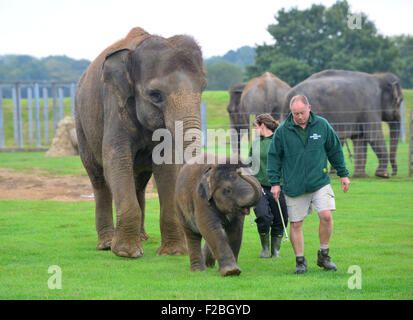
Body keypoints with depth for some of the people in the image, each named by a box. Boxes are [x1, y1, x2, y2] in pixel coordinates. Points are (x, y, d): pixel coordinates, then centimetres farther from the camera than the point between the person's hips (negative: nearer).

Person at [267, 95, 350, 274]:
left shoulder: (322, 125, 1)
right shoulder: (282, 131, -3)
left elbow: (335, 150, 13)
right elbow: (274, 157, 5)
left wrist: (343, 174, 15)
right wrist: (274, 182, 1)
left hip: (320, 182, 0)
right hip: (294, 186, 0)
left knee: (326, 216, -15)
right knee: (295, 224, 2)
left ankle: (323, 255, 4)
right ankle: (300, 261, 15)